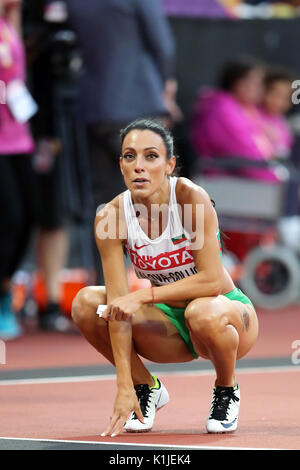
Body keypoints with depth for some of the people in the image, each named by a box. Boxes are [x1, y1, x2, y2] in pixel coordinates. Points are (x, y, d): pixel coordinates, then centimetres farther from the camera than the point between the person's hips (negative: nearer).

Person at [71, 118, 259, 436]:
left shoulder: (191, 198, -23)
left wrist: (143, 295, -32)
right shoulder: (110, 216, -15)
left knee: (203, 313, -38)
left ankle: (226, 389, -5)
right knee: (86, 303, -17)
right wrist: (124, 386, -24)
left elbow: (213, 280, -27)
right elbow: (118, 304, -18)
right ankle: (147, 388, 5)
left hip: (229, 316, -3)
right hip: (170, 321, 4)